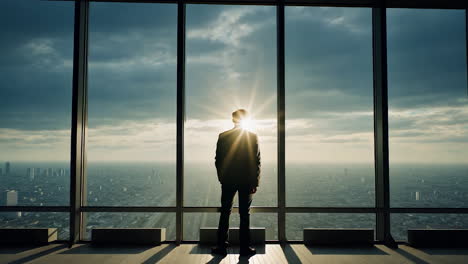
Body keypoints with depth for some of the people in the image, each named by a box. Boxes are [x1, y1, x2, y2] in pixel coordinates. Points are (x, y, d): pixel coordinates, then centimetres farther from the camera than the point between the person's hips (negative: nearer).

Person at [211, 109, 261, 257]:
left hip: (228, 180, 1)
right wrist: (255, 182, -1)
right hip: (247, 180, -1)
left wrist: (221, 178, 11)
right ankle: (245, 247, 10)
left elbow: (218, 160, 0)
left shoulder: (223, 136, -1)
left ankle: (222, 246, 12)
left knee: (225, 213, 10)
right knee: (245, 214, 6)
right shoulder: (253, 137, -4)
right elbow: (256, 162, -6)